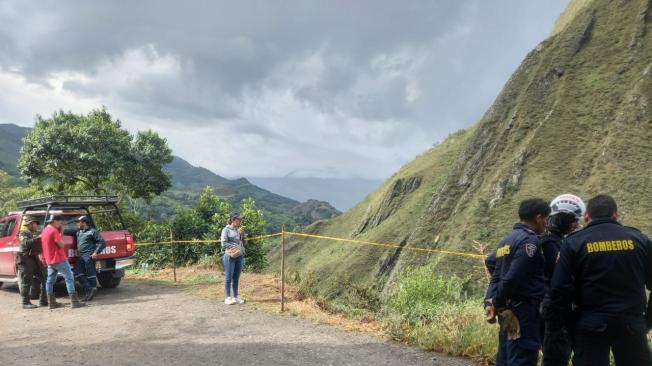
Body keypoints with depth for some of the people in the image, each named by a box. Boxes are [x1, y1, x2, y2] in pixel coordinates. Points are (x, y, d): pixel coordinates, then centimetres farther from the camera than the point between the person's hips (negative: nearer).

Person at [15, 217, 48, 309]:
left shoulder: (37, 233, 18)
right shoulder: (23, 233, -2)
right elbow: (26, 243, -20)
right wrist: (38, 238, -23)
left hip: (36, 260, 7)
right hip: (25, 260, -7)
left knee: (45, 279, 5)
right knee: (26, 282, -3)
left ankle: (43, 300, 12)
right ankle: (25, 303, 3)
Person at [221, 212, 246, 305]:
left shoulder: (239, 230, 13)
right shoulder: (226, 230, -2)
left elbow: (243, 243, 13)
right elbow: (224, 244, -8)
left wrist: (242, 234, -1)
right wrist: (235, 246, -12)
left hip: (240, 256, 5)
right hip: (230, 256, -5)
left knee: (236, 278, 9)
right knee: (228, 277, -2)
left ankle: (236, 297, 15)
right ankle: (228, 298, 2)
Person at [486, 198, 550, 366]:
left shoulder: (507, 240, 16)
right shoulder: (530, 241, -14)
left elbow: (496, 275, 14)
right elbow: (512, 278, -20)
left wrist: (490, 301, 5)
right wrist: (497, 303, -9)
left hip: (508, 310, 9)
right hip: (524, 310, -9)